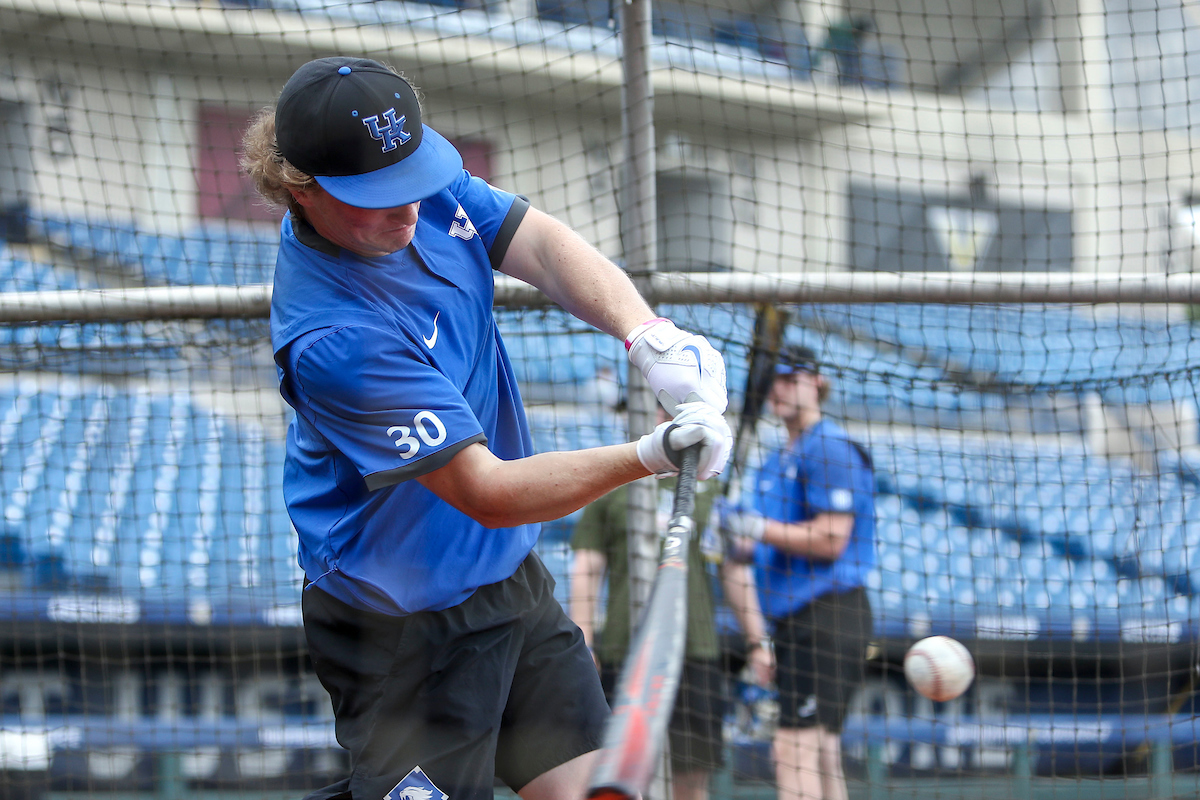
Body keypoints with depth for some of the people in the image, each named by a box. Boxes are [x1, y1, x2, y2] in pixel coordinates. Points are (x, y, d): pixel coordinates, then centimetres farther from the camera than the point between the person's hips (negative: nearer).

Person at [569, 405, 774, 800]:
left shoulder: (710, 486, 14)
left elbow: (736, 570, 17)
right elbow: (585, 568, 6)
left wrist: (757, 640, 11)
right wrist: (583, 644, -3)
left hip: (697, 650, 2)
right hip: (625, 651, -2)